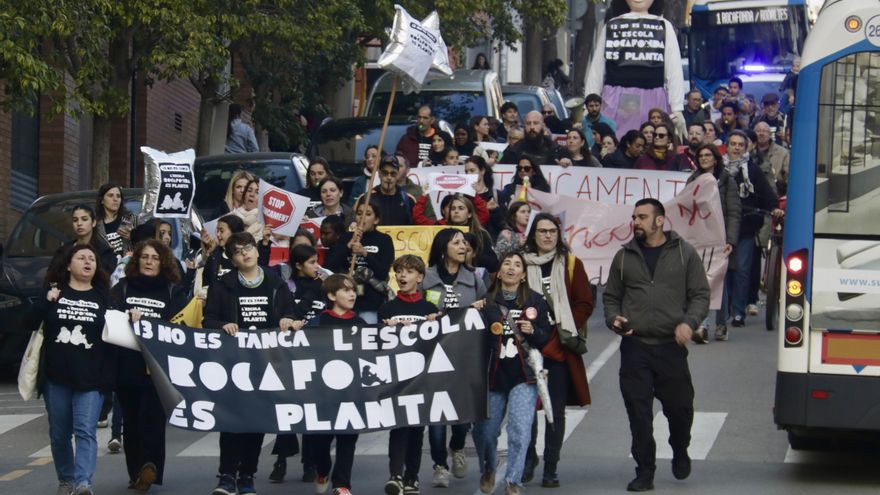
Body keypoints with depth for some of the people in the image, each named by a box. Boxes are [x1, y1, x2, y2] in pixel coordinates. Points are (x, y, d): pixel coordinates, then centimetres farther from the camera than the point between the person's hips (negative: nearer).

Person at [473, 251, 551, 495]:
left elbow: (546, 336, 6)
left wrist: (532, 331, -11)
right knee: (484, 430, 6)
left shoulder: (535, 301, 5)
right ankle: (488, 469, 35)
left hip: (523, 376, -1)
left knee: (520, 429, -13)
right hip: (493, 374, 1)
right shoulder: (486, 301, 5)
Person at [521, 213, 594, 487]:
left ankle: (551, 468, 7)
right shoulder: (521, 263, 6)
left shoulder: (571, 264, 6)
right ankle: (529, 458, 19)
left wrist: (566, 328, -6)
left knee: (556, 409, 1)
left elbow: (585, 303, 5)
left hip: (560, 348, 0)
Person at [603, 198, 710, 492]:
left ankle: (680, 452, 33)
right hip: (634, 346, 2)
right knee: (638, 412, -2)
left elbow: (700, 295, 4)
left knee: (679, 406, 4)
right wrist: (614, 319, -2)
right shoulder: (624, 256, 12)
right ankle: (644, 472, 6)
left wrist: (689, 323, -13)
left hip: (671, 346, -2)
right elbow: (611, 297, 19)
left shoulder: (684, 254, 5)